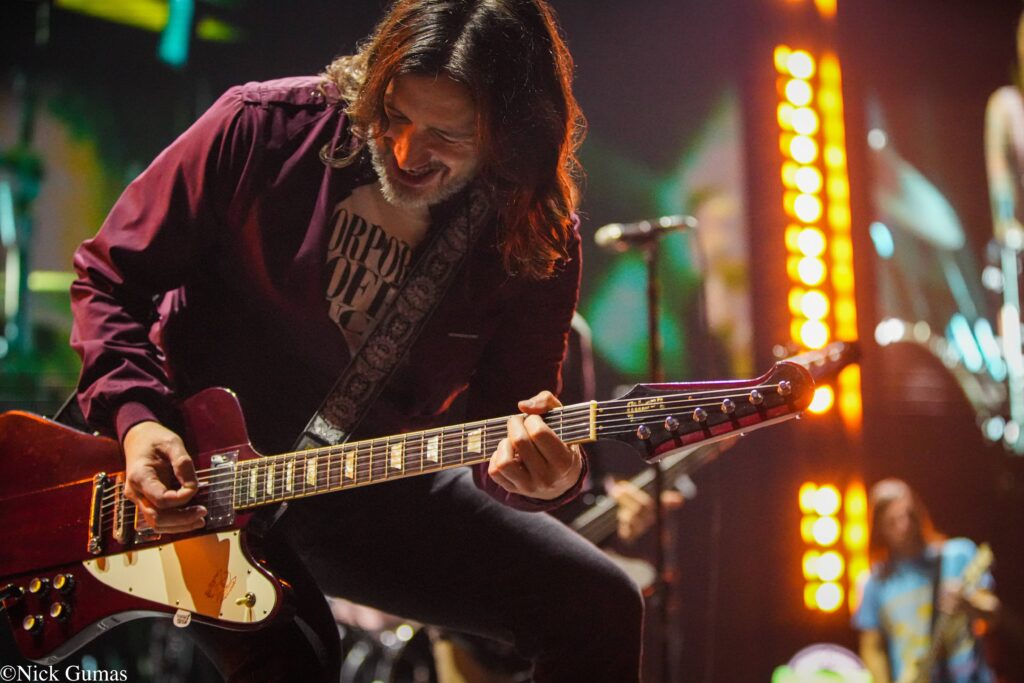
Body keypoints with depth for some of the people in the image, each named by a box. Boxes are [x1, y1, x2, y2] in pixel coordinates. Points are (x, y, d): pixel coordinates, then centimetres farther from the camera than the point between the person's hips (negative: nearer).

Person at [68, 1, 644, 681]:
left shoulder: (537, 243, -10)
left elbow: (510, 426, -7)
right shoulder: (264, 127, -13)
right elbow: (111, 275, -2)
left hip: (370, 485, 3)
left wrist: (539, 471, -32)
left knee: (599, 608, -6)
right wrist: (137, 418, -17)